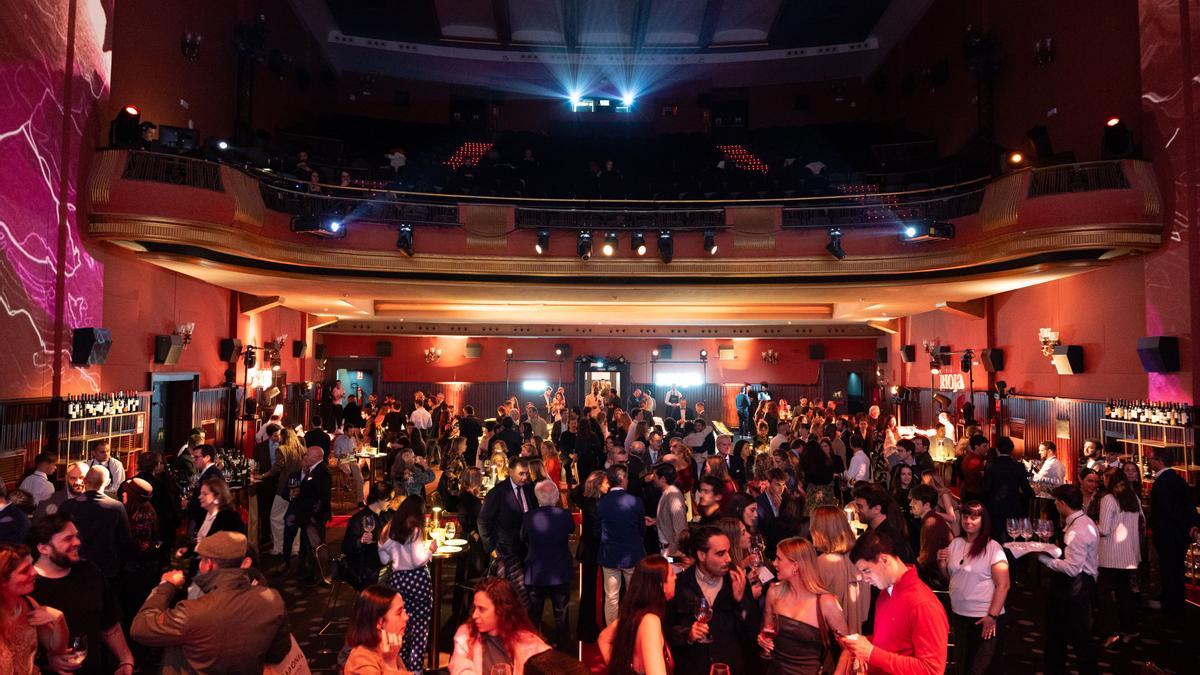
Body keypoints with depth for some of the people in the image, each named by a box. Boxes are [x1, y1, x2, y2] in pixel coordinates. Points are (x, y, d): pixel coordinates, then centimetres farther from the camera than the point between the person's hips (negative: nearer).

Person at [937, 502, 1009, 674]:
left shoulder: (992, 547, -13)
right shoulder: (956, 543, 4)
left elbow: (1003, 585, -15)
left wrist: (992, 616, -19)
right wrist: (942, 563, -6)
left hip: (984, 618, -5)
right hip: (958, 614, 5)